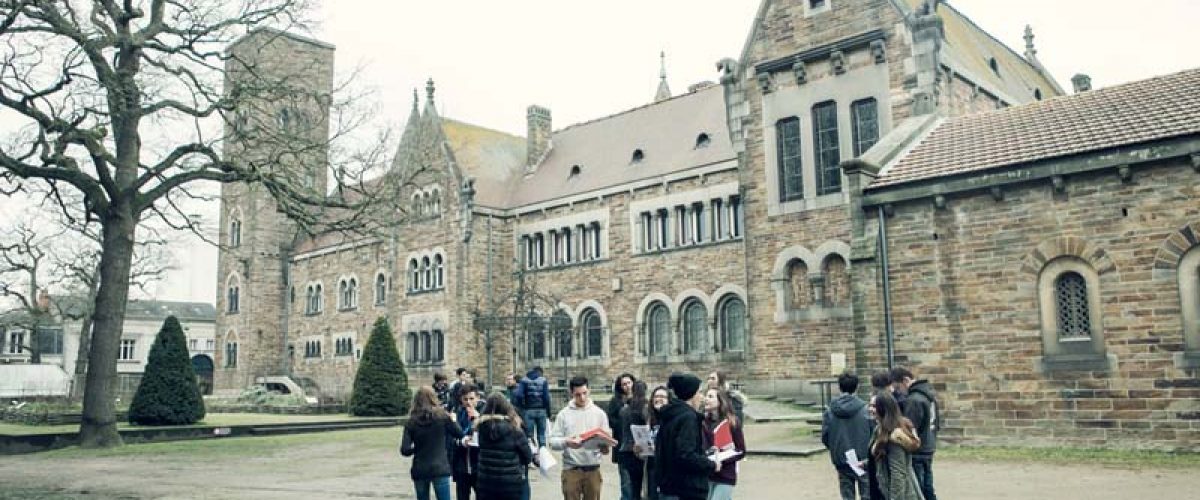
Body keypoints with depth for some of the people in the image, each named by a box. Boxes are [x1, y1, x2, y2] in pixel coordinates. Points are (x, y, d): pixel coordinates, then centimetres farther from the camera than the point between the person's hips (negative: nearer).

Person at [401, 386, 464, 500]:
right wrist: (451, 421, 22)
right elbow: (459, 434, 5)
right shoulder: (442, 416, -4)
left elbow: (405, 450, -6)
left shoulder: (411, 422, -1)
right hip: (440, 469, -2)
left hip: (419, 470, 2)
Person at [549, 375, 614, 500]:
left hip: (593, 468, 2)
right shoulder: (564, 414, 0)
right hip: (571, 469, -1)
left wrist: (605, 446, -18)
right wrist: (566, 442, -23)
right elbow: (553, 441, -3)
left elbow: (608, 437, 5)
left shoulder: (599, 413, 5)